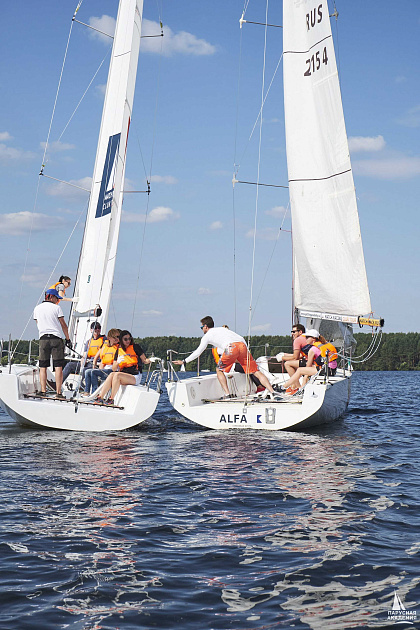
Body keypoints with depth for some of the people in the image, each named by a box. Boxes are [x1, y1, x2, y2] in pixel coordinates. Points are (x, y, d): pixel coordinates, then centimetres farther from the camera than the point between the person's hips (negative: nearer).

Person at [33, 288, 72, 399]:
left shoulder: (37, 309, 11)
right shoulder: (56, 308, -1)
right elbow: (63, 325, 0)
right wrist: (68, 339, 6)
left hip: (43, 338, 3)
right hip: (56, 338, -3)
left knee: (43, 367, 6)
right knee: (58, 367, -4)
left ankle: (43, 391, 2)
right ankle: (58, 393, -8)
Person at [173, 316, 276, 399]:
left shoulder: (207, 335, 23)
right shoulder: (222, 328, 37)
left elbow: (198, 352, 25)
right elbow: (241, 339, 29)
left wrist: (184, 361, 35)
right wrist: (246, 353, 32)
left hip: (231, 347, -4)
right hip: (242, 345, 5)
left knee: (219, 370, 19)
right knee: (256, 372, 4)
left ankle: (227, 394, 7)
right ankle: (271, 392, -8)